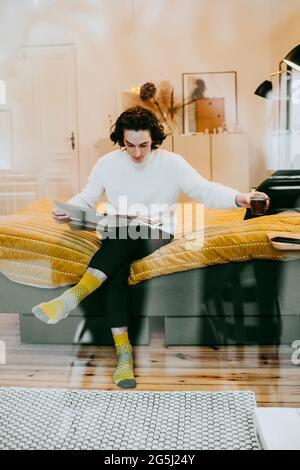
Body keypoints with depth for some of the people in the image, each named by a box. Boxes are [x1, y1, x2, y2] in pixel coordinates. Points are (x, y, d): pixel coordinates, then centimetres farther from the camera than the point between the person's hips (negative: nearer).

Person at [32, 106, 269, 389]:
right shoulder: (108, 163, 3)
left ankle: (75, 294, -38)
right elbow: (86, 198, 10)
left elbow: (206, 191, -7)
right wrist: (67, 210, -11)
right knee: (116, 271, -32)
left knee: (129, 231, -37)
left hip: (157, 235, -1)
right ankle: (124, 355, -28)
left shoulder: (172, 163, -3)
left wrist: (238, 198, -25)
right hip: (118, 239, 2)